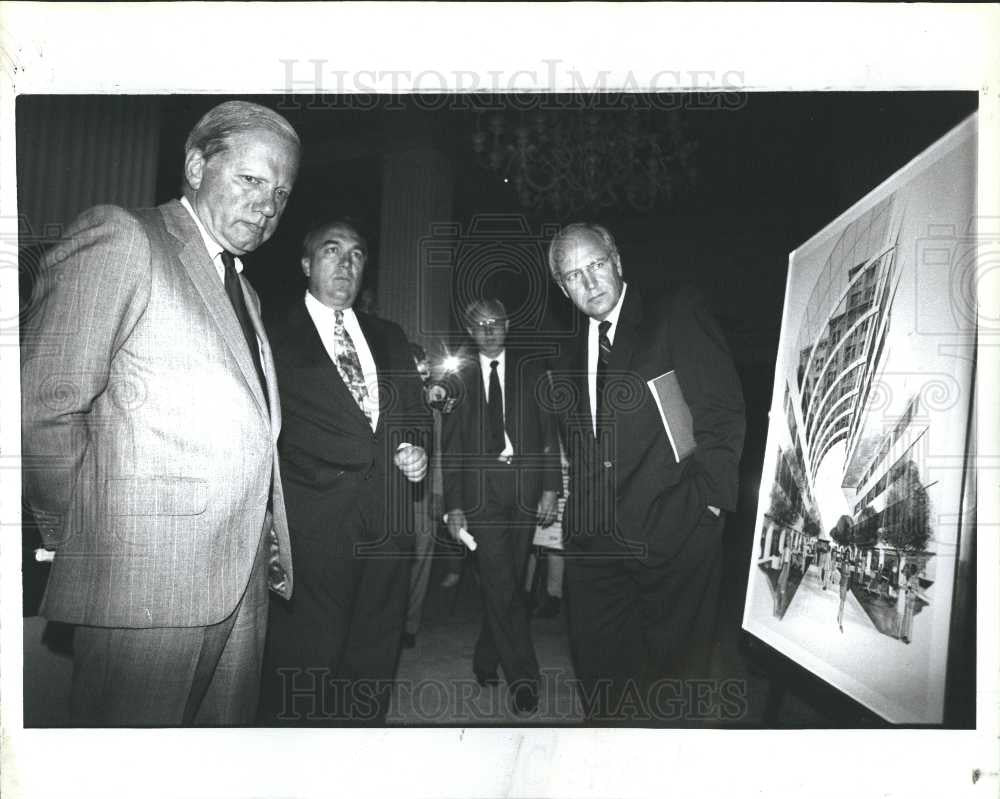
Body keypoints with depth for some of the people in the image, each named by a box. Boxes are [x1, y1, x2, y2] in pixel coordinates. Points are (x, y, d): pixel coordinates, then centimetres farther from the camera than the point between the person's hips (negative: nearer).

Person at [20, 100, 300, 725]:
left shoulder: (245, 294, 20)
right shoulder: (120, 238, -6)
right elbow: (41, 410, -13)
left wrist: (270, 546, 11)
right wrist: (82, 538, -5)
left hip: (244, 580, 8)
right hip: (145, 581, -7)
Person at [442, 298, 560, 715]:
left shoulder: (532, 371, 8)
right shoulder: (459, 379, 6)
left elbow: (549, 433, 6)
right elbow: (452, 447, 6)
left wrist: (550, 489, -2)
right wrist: (454, 505, 0)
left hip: (525, 488, 1)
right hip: (481, 490, -1)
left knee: (506, 583, 7)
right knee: (501, 585, -6)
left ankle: (486, 660, 27)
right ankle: (523, 677, 4)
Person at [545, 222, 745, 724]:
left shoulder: (678, 318, 0)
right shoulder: (567, 364, 17)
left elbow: (723, 412, -6)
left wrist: (705, 500, -12)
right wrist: (564, 515, 9)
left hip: (674, 537, -5)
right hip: (594, 546, 5)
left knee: (673, 680, 7)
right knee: (599, 681, 10)